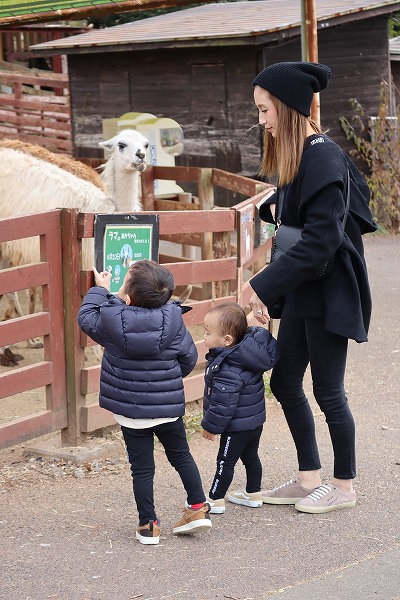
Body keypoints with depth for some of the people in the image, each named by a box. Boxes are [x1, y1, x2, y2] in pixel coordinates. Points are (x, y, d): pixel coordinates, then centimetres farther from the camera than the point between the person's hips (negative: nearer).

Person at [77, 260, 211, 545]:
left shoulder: (112, 319, -16)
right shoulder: (172, 320, -12)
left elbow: (86, 318, 6)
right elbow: (189, 356, -1)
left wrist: (99, 289, 19)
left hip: (130, 411, -1)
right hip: (169, 408, 1)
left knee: (142, 467, 8)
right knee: (181, 455, 21)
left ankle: (148, 524, 12)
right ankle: (198, 507, 23)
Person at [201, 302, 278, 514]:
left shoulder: (227, 370, -32)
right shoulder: (247, 352, -5)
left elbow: (223, 403, -29)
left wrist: (210, 425, -15)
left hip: (237, 426, -9)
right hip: (255, 420, 9)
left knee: (225, 461, 4)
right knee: (250, 457, 22)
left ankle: (215, 500, 15)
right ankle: (253, 493, 35)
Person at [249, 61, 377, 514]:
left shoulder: (322, 158, -21)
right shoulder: (298, 157, 8)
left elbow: (320, 239, -26)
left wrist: (264, 287, -25)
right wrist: (277, 207, 3)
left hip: (328, 294, -10)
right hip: (302, 290, 10)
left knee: (327, 391, 2)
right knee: (285, 382, 14)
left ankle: (343, 487, 19)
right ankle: (308, 479, 26)